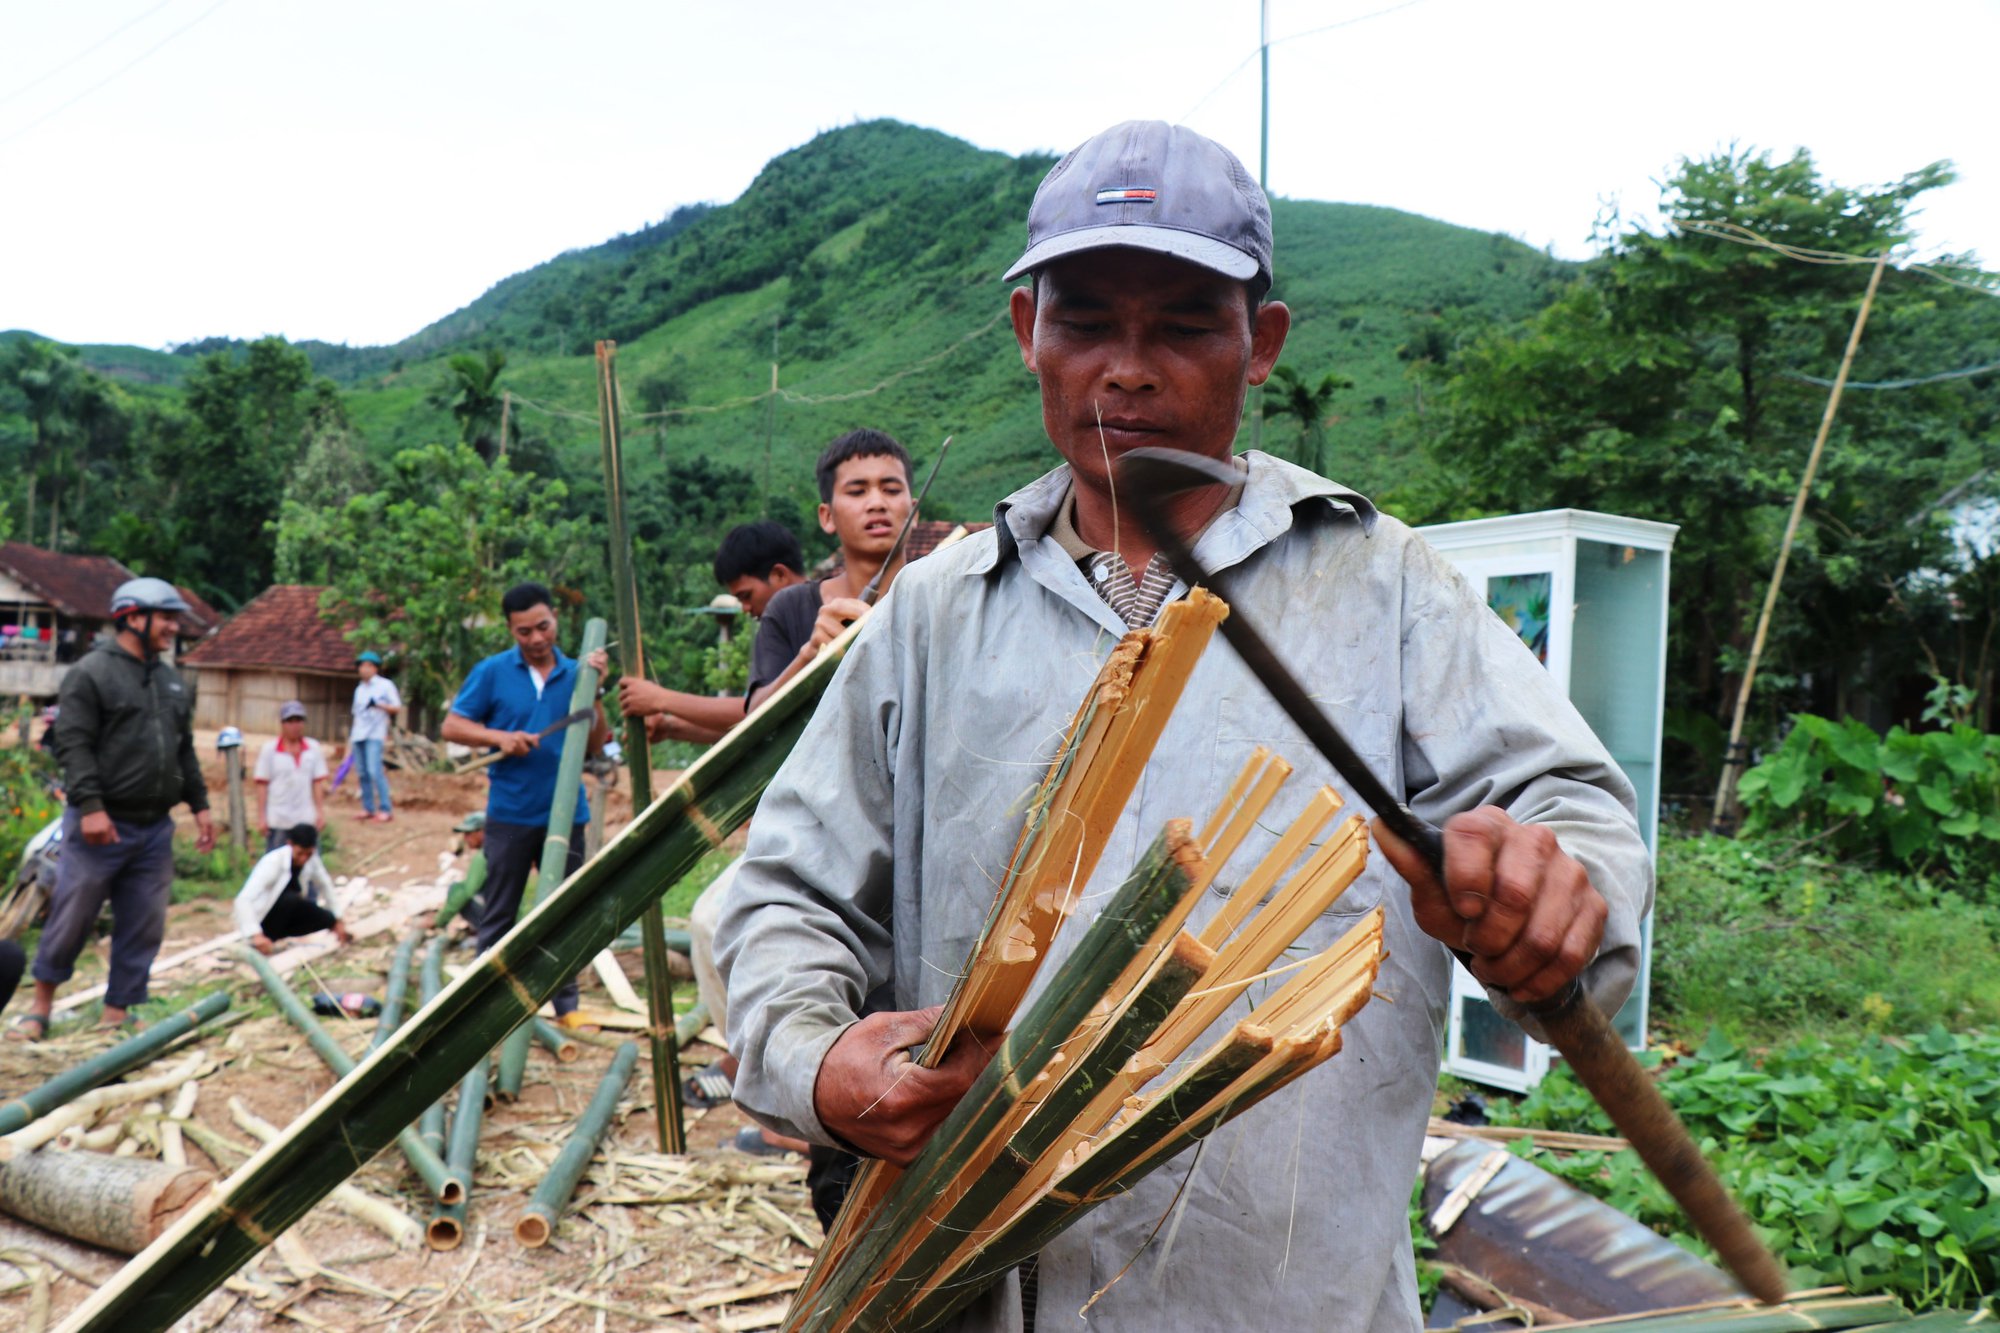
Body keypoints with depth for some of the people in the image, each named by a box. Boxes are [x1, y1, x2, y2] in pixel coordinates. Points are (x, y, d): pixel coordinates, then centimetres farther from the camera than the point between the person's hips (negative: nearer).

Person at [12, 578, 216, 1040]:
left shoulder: (173, 682, 15)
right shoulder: (91, 673, -6)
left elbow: (185, 752, 20)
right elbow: (73, 745, -13)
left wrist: (199, 805, 15)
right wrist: (89, 806, -20)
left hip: (155, 828, 6)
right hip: (102, 825, -6)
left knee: (143, 926, 7)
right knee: (72, 917, 2)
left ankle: (118, 1012, 18)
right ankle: (41, 1005, 21)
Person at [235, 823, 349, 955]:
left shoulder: (312, 860, -10)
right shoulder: (273, 862, -28)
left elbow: (325, 885, 9)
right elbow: (243, 900, -37)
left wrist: (336, 920, 7)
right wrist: (256, 935, -49)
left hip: (281, 920, 7)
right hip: (260, 920, -7)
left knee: (326, 918, -16)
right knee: (291, 899, -33)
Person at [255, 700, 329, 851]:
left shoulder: (314, 748, 4)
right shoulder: (269, 749, -1)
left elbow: (317, 783, 6)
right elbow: (263, 786, -2)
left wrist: (320, 811, 2)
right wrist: (261, 817, -4)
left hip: (306, 820, 2)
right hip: (277, 821, -2)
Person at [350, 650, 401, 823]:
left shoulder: (385, 685, 0)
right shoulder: (359, 688, 19)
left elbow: (397, 708, -5)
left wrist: (378, 705, -21)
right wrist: (351, 733, 18)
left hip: (374, 735, -6)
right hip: (358, 735, 6)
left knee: (375, 771, -16)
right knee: (363, 773, 4)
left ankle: (386, 809, -13)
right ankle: (368, 808, 11)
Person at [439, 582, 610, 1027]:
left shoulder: (575, 673, 3)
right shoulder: (492, 672, -1)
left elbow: (596, 741, 0)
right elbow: (452, 726, 1)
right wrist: (500, 736, -14)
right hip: (510, 813, -2)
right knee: (498, 915, 9)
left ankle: (567, 1004, 20)